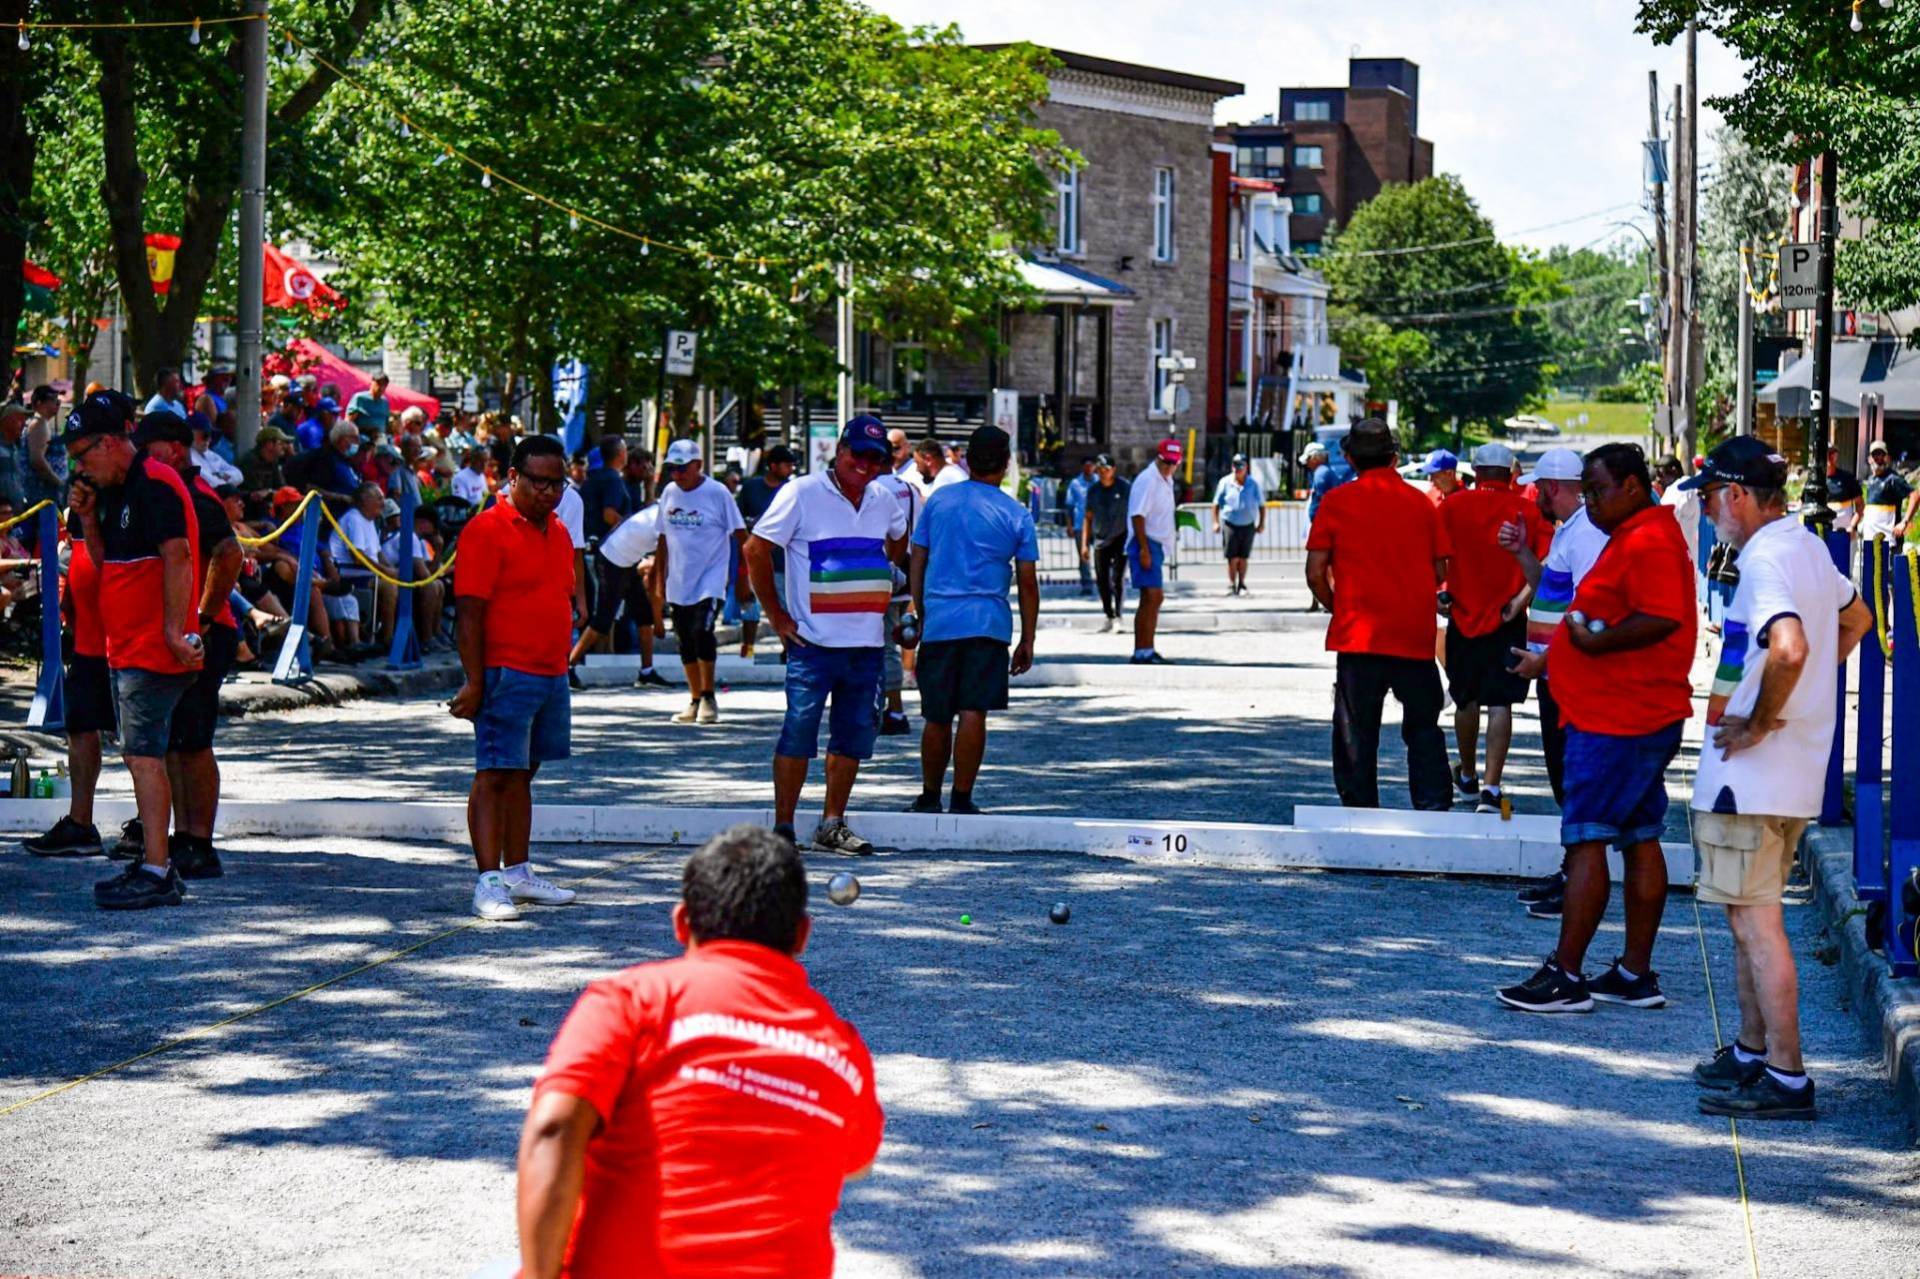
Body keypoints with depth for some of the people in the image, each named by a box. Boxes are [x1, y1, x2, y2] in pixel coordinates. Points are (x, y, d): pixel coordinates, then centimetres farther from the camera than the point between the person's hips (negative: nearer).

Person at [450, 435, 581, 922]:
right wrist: (474, 681, -18)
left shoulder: (558, 533, 15)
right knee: (495, 775, -7)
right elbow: (469, 612, -14)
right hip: (506, 676, -8)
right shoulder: (487, 530, -10)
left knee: (522, 775, 14)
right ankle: (488, 882, -8)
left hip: (551, 675, 8)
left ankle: (518, 873, 20)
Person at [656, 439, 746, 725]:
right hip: (679, 583, 5)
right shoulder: (669, 493, 7)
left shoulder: (717, 493, -8)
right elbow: (664, 538, 14)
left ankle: (708, 697, -7)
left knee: (702, 632, -20)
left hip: (710, 582, -5)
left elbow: (739, 534, -5)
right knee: (686, 643, 9)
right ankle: (695, 700, 21)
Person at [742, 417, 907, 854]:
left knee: (854, 734, 8)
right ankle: (782, 827, 2)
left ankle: (833, 825, 18)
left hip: (867, 642, 6)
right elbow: (756, 550, -5)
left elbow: (898, 540, 33)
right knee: (799, 732, -5)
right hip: (814, 640, -6)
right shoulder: (802, 493, -6)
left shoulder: (884, 501, 11)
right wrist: (775, 614, -6)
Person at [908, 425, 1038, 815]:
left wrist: (921, 615, 20)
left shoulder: (938, 500, 7)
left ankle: (929, 798, 19)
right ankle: (961, 800, -7)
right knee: (973, 714, -4)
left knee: (936, 718, 10)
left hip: (938, 622, 2)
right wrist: (1027, 641, 8)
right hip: (987, 622, -2)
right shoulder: (1017, 516, 2)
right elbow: (1027, 583, 2)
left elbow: (917, 564, 10)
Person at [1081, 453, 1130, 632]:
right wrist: (1084, 544, 9)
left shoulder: (1125, 488, -4)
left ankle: (1118, 617, -5)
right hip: (1100, 541, 4)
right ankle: (1109, 617, 19)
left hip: (1120, 539, -4)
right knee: (1102, 580, 7)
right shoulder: (1093, 491, 8)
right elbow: (1088, 518, 13)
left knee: (1118, 579, -10)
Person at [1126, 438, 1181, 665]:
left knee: (1156, 598, 15)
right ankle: (1141, 652, -20)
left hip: (1157, 546, 10)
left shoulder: (1166, 481, 17)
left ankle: (1148, 650, 24)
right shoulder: (1147, 480, -13)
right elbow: (1137, 516, -20)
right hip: (1146, 545, -10)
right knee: (1150, 597, -17)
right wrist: (1144, 549, -25)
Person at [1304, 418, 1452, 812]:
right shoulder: (1420, 501, 5)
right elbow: (1440, 571, 6)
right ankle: (1434, 809, 6)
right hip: (1416, 636, 2)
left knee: (1356, 735, 5)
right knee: (1423, 729, 12)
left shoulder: (1337, 501, -1)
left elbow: (1316, 573, -4)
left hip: (1358, 634, -2)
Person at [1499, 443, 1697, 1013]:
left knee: (1586, 840, -9)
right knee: (1640, 840, 11)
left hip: (1615, 720, -11)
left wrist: (1592, 643, -21)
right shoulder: (1634, 537, 18)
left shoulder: (1648, 542, -16)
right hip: (1643, 716, 11)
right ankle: (1636, 973, 15)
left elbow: (1661, 619, -28)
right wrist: (1552, 659, 26)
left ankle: (1565, 976, -7)